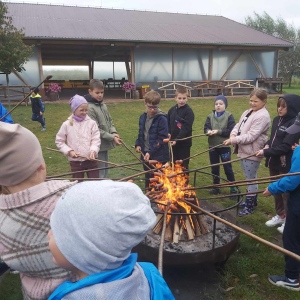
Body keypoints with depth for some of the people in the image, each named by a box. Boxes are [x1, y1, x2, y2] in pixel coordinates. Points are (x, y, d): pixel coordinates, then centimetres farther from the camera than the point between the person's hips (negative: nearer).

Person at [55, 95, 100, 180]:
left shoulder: (92, 123, -4)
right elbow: (59, 141, 5)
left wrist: (93, 151, -23)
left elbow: (96, 140, -6)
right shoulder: (67, 125, -2)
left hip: (91, 160, -1)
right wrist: (69, 151, -9)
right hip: (75, 161, 1)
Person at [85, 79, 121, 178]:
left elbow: (110, 121, 16)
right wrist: (112, 138, -17)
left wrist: (113, 132, -3)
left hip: (106, 144, 8)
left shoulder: (103, 105, 8)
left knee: (105, 170, 20)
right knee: (100, 173, 0)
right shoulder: (90, 108, -16)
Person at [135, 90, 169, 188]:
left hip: (159, 157, -6)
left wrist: (150, 152, -22)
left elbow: (162, 139, -17)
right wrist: (138, 144, 2)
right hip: (145, 155, 6)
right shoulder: (143, 117, 6)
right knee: (148, 179, 19)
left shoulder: (162, 119, -14)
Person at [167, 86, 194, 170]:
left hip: (184, 143, -6)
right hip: (173, 142, 6)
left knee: (183, 166, 3)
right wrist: (168, 133, -3)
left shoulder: (189, 111, -12)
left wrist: (177, 139, -23)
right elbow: (168, 123, 16)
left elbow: (186, 128, -18)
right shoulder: (172, 110, 7)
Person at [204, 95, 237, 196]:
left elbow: (231, 131, -14)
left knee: (228, 168, 6)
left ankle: (233, 188, 21)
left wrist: (218, 131, -20)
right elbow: (206, 128, -3)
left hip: (224, 146, -4)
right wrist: (208, 131, -25)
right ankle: (216, 187, 30)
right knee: (214, 168, 15)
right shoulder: (210, 116, 4)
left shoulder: (229, 116, -7)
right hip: (212, 146, 4)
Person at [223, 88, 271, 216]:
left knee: (251, 179, 3)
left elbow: (251, 136, -24)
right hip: (244, 150, 9)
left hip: (252, 153, -9)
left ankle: (249, 206, 16)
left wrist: (233, 140, -21)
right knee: (249, 178, 21)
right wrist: (233, 134, -10)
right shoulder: (248, 112, 11)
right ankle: (252, 200, 37)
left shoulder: (262, 116, -18)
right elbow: (238, 125, 12)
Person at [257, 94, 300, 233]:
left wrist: (266, 152, -21)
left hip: (286, 165, -7)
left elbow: (286, 146, -23)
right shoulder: (277, 119, 6)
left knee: (287, 193, 7)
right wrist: (267, 145, -4)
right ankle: (280, 215, 38)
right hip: (274, 162, 8)